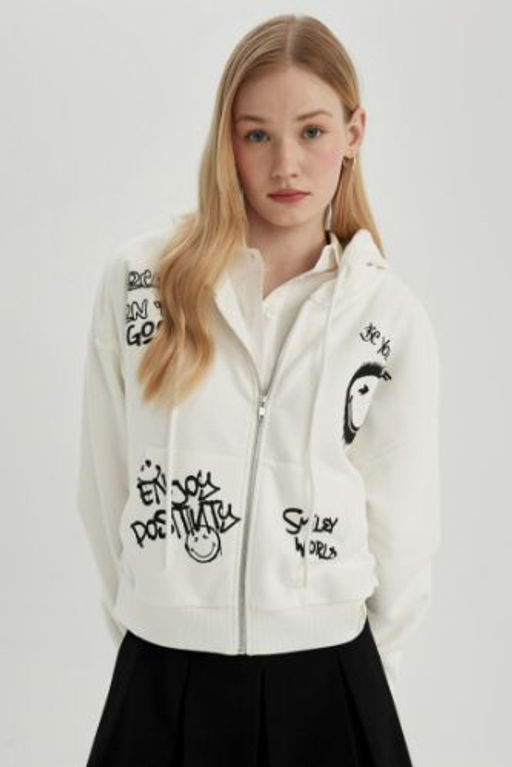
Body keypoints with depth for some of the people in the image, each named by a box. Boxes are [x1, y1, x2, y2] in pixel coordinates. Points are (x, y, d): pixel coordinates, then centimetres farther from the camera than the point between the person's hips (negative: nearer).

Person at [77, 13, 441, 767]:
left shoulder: (396, 319, -3)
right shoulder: (138, 278, -5)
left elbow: (402, 534, 2)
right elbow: (106, 488, 1)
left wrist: (345, 677, 6)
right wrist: (152, 628, 4)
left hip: (325, 679, 0)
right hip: (161, 678, 0)